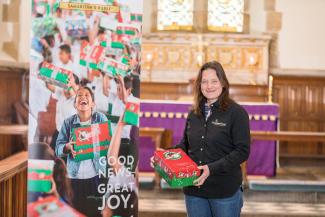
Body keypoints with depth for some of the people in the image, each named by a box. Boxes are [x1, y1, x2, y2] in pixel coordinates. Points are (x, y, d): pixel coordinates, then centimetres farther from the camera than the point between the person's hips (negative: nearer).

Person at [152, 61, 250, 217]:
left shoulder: (236, 113, -8)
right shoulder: (194, 113, 8)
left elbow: (242, 151, -13)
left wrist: (212, 168, -23)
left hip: (225, 191, -4)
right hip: (194, 188, 5)